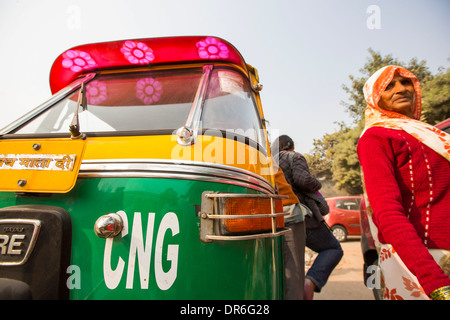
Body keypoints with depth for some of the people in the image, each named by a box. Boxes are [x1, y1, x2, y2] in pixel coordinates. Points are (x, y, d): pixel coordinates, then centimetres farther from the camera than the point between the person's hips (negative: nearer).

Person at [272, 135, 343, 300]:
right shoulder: (294, 158, 1)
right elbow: (302, 179, -18)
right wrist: (317, 185, 1)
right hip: (304, 218, -6)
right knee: (334, 249, 8)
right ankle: (310, 283, -17)